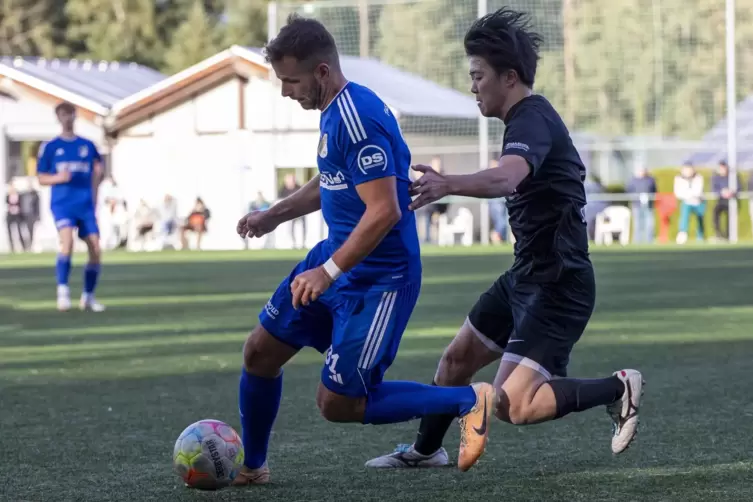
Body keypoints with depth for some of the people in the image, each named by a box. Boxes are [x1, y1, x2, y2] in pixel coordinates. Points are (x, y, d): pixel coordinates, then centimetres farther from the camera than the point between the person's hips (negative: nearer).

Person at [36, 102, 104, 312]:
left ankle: (88, 296, 13)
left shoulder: (88, 145, 10)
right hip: (62, 203, -3)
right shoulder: (50, 147, 5)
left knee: (96, 251, -4)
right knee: (67, 241, -28)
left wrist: (93, 193, 7)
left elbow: (97, 171, 21)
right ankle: (63, 290, -18)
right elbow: (41, 178, 5)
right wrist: (58, 177, -14)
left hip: (86, 205, 3)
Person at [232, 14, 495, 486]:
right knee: (260, 352, 10)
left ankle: (469, 401, 6)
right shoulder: (334, 111, 7)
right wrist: (274, 215, 19)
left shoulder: (359, 119, -25)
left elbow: (384, 211, -29)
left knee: (337, 404, -5)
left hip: (379, 278, -10)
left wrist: (329, 271, -27)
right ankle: (251, 466, 29)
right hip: (337, 256, 10)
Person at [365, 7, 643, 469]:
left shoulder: (532, 119, -20)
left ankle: (618, 388, -2)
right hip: (527, 276, 10)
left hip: (556, 285, -10)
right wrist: (447, 185, 30)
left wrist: (447, 185, -58)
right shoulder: (529, 118, 12)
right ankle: (426, 451, 39)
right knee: (457, 360, 19)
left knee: (510, 406, -17)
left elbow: (506, 178, -43)